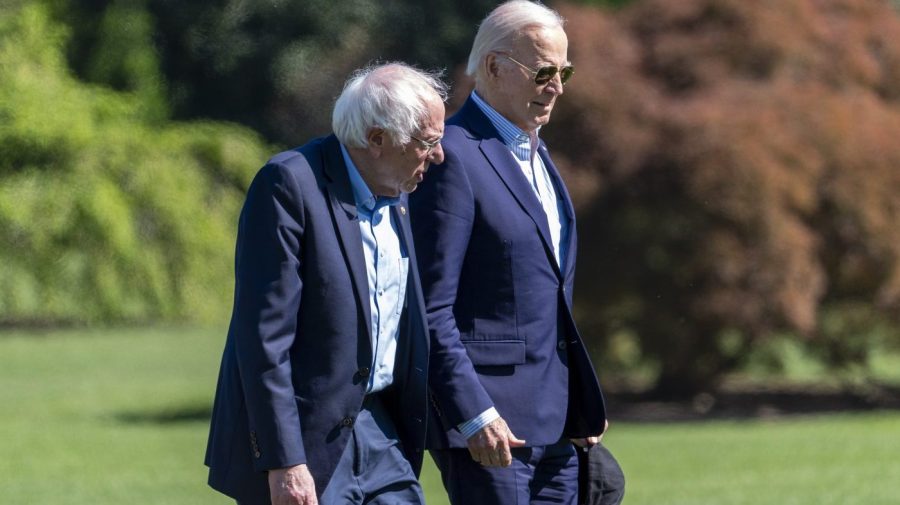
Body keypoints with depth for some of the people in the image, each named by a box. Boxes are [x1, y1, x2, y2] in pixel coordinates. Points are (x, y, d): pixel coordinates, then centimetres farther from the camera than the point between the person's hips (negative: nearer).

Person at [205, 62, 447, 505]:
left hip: (378, 431, 7)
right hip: (306, 440, -7)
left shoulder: (394, 197, 9)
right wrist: (284, 462, -22)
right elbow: (264, 335, -19)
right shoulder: (290, 185, -16)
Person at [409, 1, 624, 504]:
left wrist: (582, 405, 17)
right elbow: (430, 308, -17)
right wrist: (473, 416, -22)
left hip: (555, 420, 9)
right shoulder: (454, 156, -12)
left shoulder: (536, 151, 16)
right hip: (491, 422, -9)